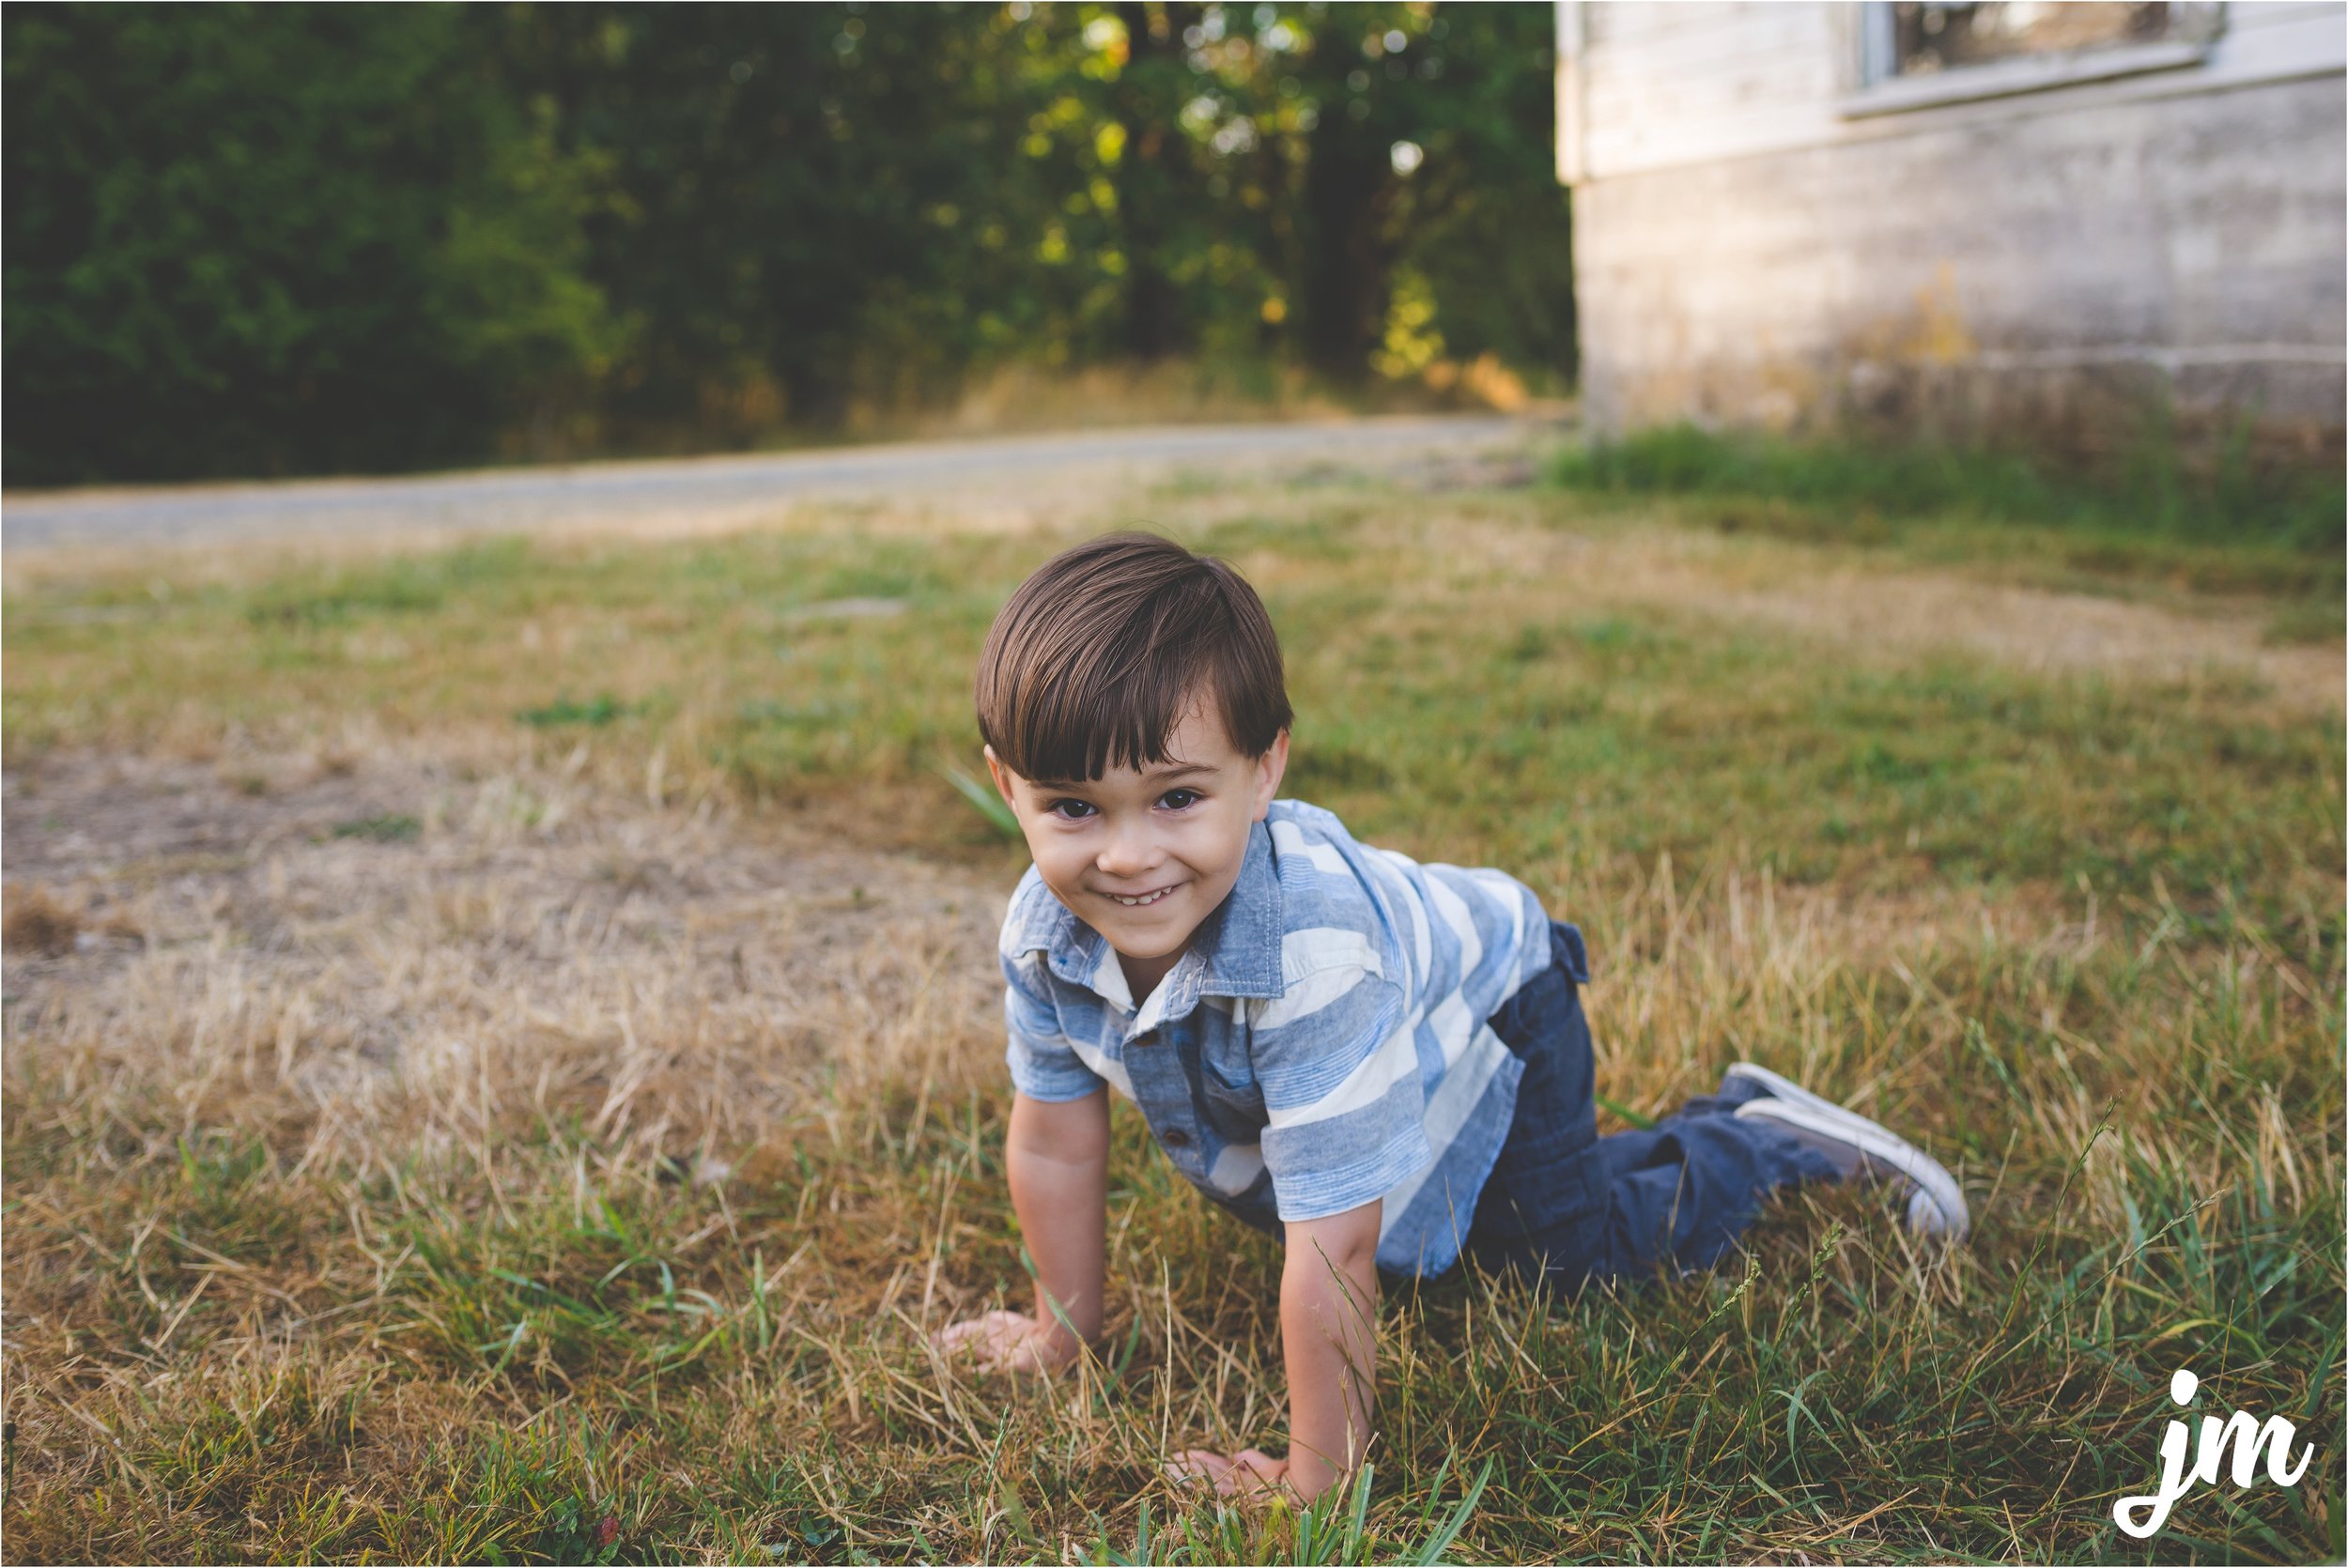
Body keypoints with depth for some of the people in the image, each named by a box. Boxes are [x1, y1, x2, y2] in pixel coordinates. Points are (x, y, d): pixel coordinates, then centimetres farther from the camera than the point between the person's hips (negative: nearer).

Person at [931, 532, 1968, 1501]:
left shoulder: (1310, 951, -50)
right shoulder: (1045, 933, -29)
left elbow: (1334, 1246, -45)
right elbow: (1054, 1143, -12)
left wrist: (1321, 1471, -38)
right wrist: (1063, 1332, -2)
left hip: (1487, 1016, -7)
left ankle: (1763, 1139, 27)